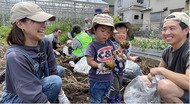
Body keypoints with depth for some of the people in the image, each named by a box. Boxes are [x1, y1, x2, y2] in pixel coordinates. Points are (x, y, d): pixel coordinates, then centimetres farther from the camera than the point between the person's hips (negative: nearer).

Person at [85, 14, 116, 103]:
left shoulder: (109, 43, 2)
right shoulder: (92, 46, -17)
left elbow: (113, 53, 18)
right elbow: (90, 61, -19)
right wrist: (99, 66, -32)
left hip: (108, 78, 6)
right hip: (96, 79, -6)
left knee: (102, 99, 27)